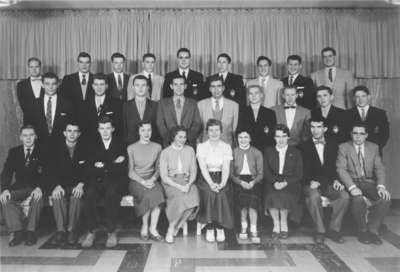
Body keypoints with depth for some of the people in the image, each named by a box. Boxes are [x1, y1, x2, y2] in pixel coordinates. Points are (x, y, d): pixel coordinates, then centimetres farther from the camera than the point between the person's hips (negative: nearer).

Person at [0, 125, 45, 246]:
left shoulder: (41, 152, 1)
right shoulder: (13, 152, 10)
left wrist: (39, 188, -30)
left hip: (36, 187, -3)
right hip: (19, 187, 3)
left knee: (37, 197, -34)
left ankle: (31, 232, -22)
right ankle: (17, 232, -18)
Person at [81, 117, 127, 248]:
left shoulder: (120, 145, 11)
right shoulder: (93, 146, 16)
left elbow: (121, 169, -1)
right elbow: (90, 168, 1)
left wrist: (103, 166, -6)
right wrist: (112, 165, -9)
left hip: (115, 181, -2)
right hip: (97, 180, 2)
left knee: (111, 194, -34)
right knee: (88, 194, -30)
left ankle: (111, 232, -24)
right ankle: (90, 232, -19)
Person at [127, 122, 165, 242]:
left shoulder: (157, 147, 11)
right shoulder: (131, 148, 3)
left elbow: (158, 168, 8)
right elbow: (130, 171, -1)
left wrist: (152, 179, -12)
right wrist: (143, 182, -17)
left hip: (152, 180, 2)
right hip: (136, 181, -2)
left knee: (157, 191, -31)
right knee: (149, 193, -32)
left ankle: (153, 229, -19)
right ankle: (145, 227, -13)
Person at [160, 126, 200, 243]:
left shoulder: (190, 150, 12)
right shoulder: (165, 153, 2)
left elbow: (193, 171, 9)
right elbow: (164, 176, -5)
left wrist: (189, 184, -12)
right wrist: (179, 186, -18)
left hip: (187, 181, 3)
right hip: (170, 182, -3)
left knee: (194, 197, -29)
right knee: (180, 197, -34)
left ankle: (176, 228, -14)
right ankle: (170, 230, -14)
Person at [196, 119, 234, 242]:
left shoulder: (226, 147, 5)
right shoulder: (201, 146, 3)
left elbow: (226, 168, -4)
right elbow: (203, 167, -8)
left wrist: (222, 183, -22)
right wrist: (211, 183, -22)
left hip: (221, 178, 1)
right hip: (206, 179, 0)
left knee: (222, 193, -29)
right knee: (209, 192, -30)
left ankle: (220, 228, -12)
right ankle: (209, 228, -15)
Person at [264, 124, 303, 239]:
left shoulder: (295, 152, 9)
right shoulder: (268, 151, 12)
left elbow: (299, 174, 1)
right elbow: (266, 172, 4)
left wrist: (286, 182, -16)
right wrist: (275, 182, -15)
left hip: (290, 184, -1)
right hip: (272, 184, 1)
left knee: (283, 195, -32)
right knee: (272, 195, -30)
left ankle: (284, 225, -10)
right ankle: (276, 225, -13)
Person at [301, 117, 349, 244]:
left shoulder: (333, 145, 14)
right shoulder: (304, 147, 6)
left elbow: (334, 167, 11)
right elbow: (304, 170, 0)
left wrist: (336, 180, -8)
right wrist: (311, 181, -18)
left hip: (329, 183, 3)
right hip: (312, 184, -2)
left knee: (345, 196, -26)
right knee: (314, 196, -35)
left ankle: (334, 229, -11)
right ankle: (320, 231, -18)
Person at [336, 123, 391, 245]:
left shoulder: (374, 147, 11)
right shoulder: (343, 147, 0)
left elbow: (379, 168, 4)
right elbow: (341, 169, -10)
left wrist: (381, 186, -15)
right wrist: (352, 187, -26)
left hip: (369, 182, 3)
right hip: (351, 182, -3)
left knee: (385, 198, -25)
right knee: (358, 199, -33)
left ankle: (372, 230, -9)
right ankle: (363, 231, -9)